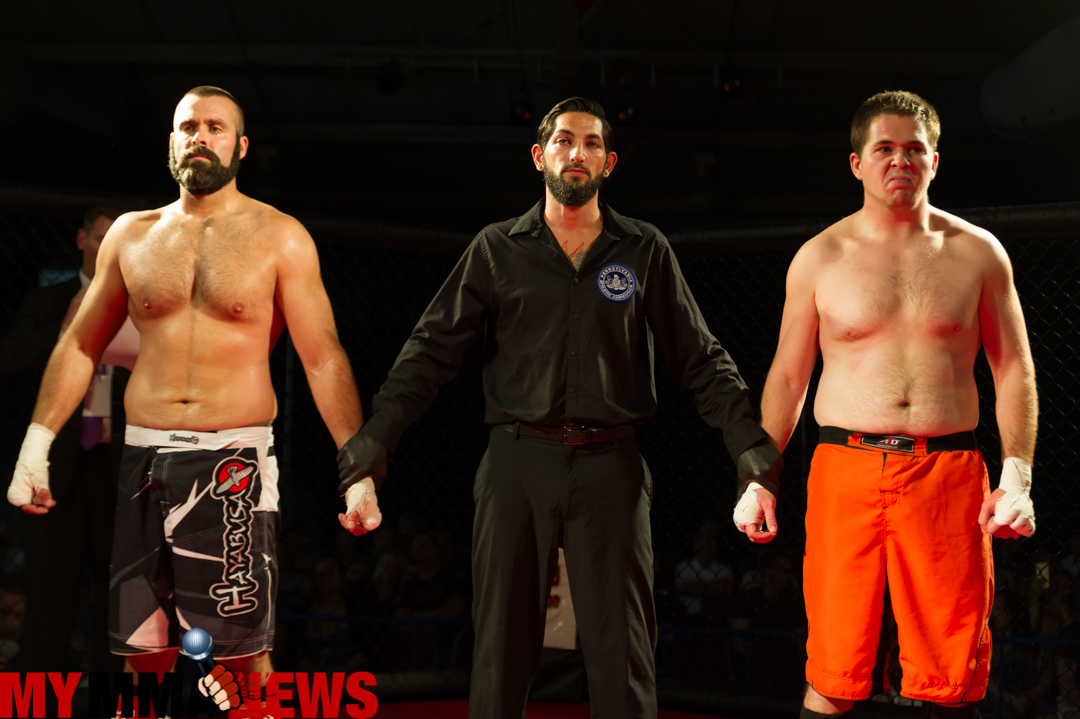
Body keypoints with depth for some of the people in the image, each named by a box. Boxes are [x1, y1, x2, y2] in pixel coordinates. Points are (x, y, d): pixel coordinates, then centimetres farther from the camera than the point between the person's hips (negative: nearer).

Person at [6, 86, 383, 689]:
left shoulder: (280, 237, 1)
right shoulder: (131, 234, 11)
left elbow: (324, 359, -3)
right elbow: (81, 345, 16)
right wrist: (37, 444, 9)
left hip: (236, 462, -3)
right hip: (144, 460, 3)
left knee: (243, 652, -1)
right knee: (142, 650, 7)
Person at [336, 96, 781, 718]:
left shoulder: (646, 251, 9)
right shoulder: (497, 249, 8)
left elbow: (701, 359, 9)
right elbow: (434, 348, 4)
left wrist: (749, 442, -3)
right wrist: (378, 435, -7)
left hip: (610, 464, 0)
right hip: (517, 461, 0)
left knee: (622, 650, 2)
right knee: (502, 645, 5)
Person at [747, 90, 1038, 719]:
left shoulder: (977, 252, 10)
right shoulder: (819, 258, 9)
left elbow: (1014, 371, 10)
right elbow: (787, 377, 12)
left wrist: (1016, 477, -2)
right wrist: (760, 478, 4)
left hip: (949, 474, 1)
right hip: (846, 471, 0)